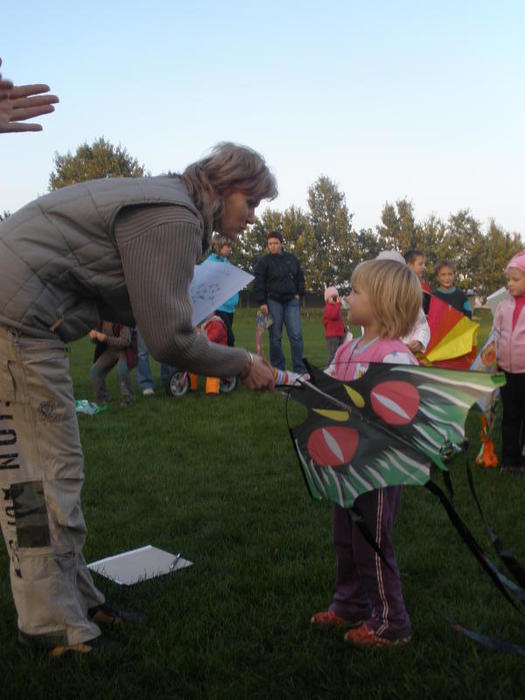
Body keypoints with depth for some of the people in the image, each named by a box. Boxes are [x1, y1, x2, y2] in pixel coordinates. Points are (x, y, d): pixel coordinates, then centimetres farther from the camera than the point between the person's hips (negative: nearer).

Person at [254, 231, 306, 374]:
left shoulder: (291, 259, 13)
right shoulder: (264, 261, 1)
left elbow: (300, 278, 20)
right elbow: (258, 283, -2)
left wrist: (299, 294, 7)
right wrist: (262, 302, -9)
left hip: (291, 301, 3)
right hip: (273, 302, -3)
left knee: (296, 335, -4)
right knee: (275, 337, 0)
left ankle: (299, 369, 1)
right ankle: (278, 369, 8)